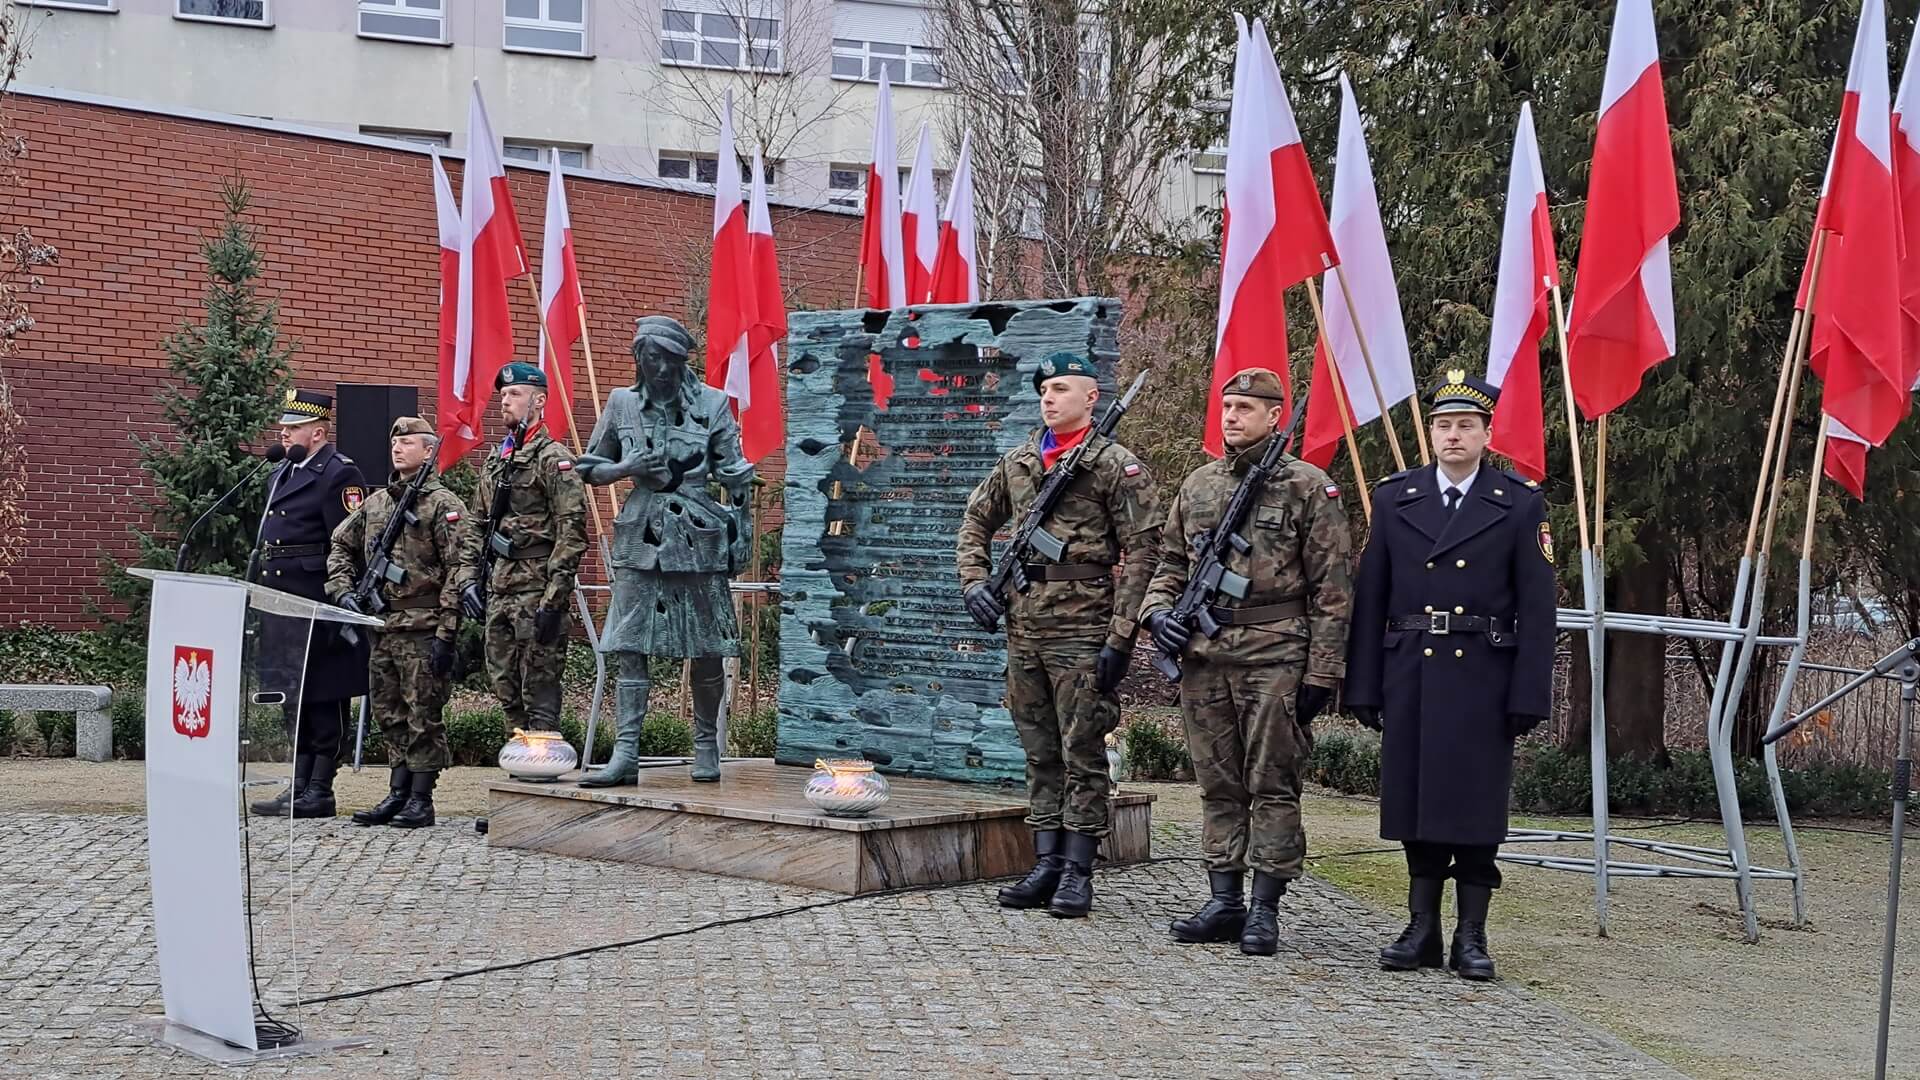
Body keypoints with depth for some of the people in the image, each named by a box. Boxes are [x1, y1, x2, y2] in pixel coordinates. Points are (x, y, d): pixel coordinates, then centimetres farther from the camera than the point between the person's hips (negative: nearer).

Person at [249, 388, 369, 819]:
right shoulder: (281, 473, 18)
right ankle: (300, 786, 18)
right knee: (293, 695, 12)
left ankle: (319, 791, 1)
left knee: (322, 699, -3)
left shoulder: (339, 474, -10)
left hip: (316, 606, -9)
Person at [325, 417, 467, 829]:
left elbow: (457, 572, -11)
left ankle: (421, 799, 3)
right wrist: (344, 592, 7)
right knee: (390, 714, 11)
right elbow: (340, 547, 25)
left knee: (423, 715, -2)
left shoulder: (443, 504, -6)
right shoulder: (375, 503, 15)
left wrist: (446, 634, -16)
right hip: (382, 627, 7)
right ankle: (398, 794, 19)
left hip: (423, 629, -7)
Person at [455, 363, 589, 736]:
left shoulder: (553, 458, -7)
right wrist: (467, 578, 8)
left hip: (536, 592, -8)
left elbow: (572, 529, -14)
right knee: (506, 692, 12)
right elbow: (474, 525, 21)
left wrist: (554, 597, -19)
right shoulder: (494, 463, 17)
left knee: (539, 692, -6)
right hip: (497, 590, 8)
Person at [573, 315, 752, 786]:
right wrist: (629, 468, -6)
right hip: (640, 537, 1)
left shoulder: (712, 403, 2)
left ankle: (706, 747, 18)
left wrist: (740, 528, -2)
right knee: (630, 646, -5)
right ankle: (625, 754, -5)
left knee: (706, 648, 4)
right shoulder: (622, 404, 6)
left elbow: (733, 474, 5)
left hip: (699, 537, -1)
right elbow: (591, 468, 13)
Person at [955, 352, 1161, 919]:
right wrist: (974, 581, 8)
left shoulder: (1117, 466, -5)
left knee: (1082, 755, -1)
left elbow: (1142, 554, -9)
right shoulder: (1017, 463, 12)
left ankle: (1077, 872, 5)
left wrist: (1121, 636, -14)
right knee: (1040, 754, 11)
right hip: (1024, 627, 6)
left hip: (1082, 630, -6)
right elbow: (976, 521, 24)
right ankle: (1047, 865, 17)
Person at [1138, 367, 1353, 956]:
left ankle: (1265, 909, 5)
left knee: (1272, 786, 0)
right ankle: (1224, 902, 16)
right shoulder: (1197, 484, 13)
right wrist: (1158, 613, 2)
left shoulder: (1309, 487, -2)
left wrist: (1322, 672, -8)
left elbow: (1332, 587, -4)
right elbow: (1170, 563, 22)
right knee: (1218, 786, 9)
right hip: (1204, 657, 5)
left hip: (1274, 658, -5)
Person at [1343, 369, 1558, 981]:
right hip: (1410, 676, 2)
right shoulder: (1394, 499, 8)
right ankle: (1422, 931, 16)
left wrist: (1528, 697, -7)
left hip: (1482, 678, -2)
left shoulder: (1521, 505, 2)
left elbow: (1536, 609, -1)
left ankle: (1472, 937, 10)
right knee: (1415, 801, 6)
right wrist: (1363, 688, 3)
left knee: (1476, 808, 1)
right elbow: (1370, 601, 7)